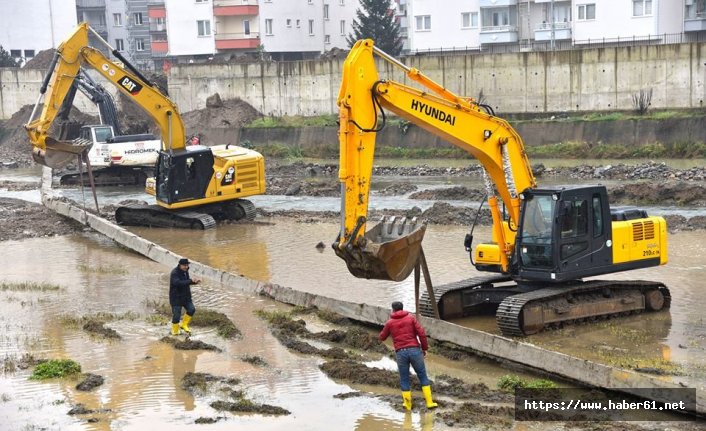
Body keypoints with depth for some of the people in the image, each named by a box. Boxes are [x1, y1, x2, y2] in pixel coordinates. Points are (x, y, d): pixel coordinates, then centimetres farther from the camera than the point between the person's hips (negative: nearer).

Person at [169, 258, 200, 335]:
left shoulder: (185, 271, 4)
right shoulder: (174, 273, -22)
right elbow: (178, 283, -38)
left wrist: (195, 281, -2)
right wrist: (190, 281, -41)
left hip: (186, 297, 7)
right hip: (176, 297, -7)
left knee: (191, 309, -3)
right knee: (176, 314, -1)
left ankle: (184, 325, 16)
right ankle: (175, 330, 20)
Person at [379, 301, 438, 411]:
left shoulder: (389, 323, 8)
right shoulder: (411, 318, 6)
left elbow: (382, 337, 20)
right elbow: (421, 333, -3)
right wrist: (425, 348, 6)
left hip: (400, 352, 0)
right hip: (414, 350, 0)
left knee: (404, 379, 12)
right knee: (422, 376, 9)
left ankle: (408, 404, 16)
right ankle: (429, 402, 6)